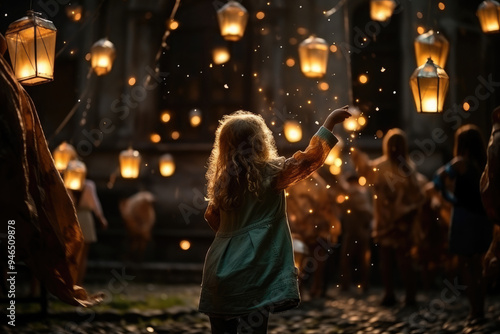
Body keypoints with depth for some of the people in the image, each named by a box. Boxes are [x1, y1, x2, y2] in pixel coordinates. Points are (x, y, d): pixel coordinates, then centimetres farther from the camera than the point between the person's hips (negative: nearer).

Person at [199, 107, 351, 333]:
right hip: (252, 273, -6)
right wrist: (331, 121, 6)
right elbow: (310, 158, -3)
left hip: (220, 272, 6)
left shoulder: (221, 179, 7)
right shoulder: (270, 173, -8)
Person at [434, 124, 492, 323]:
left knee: (465, 264, 2)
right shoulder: (485, 163, 5)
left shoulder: (461, 162, -11)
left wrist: (448, 196, -8)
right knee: (477, 265, 16)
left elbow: (439, 179, -22)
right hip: (482, 216, 6)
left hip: (464, 215, -6)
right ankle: (480, 308, 19)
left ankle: (475, 309, 0)